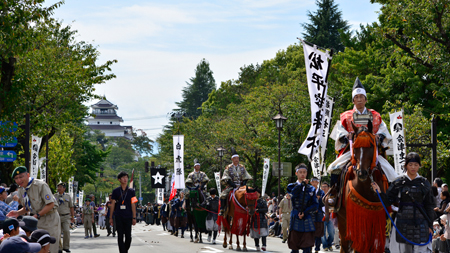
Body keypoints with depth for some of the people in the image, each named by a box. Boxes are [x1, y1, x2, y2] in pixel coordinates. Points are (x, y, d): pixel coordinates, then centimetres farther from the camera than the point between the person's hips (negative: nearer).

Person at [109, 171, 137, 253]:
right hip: (118, 217, 0)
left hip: (128, 217, 0)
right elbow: (113, 204, 10)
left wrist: (134, 218, 0)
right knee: (120, 236, -3)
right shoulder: (115, 191, 7)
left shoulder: (131, 191, 7)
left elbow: (133, 205, 5)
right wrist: (111, 217, 8)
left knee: (128, 236, 1)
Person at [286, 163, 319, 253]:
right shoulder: (292, 186, 10)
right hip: (295, 220, 0)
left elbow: (315, 205, 4)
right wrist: (302, 184, -9)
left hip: (307, 220, 0)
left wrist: (305, 212, -9)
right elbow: (294, 193, -15)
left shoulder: (311, 189, 12)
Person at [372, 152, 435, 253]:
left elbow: (429, 205, 9)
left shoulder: (424, 183, 5)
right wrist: (379, 192, -15)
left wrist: (430, 225, 4)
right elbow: (388, 202, 3)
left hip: (420, 224, 0)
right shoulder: (399, 182, 3)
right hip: (403, 224, 0)